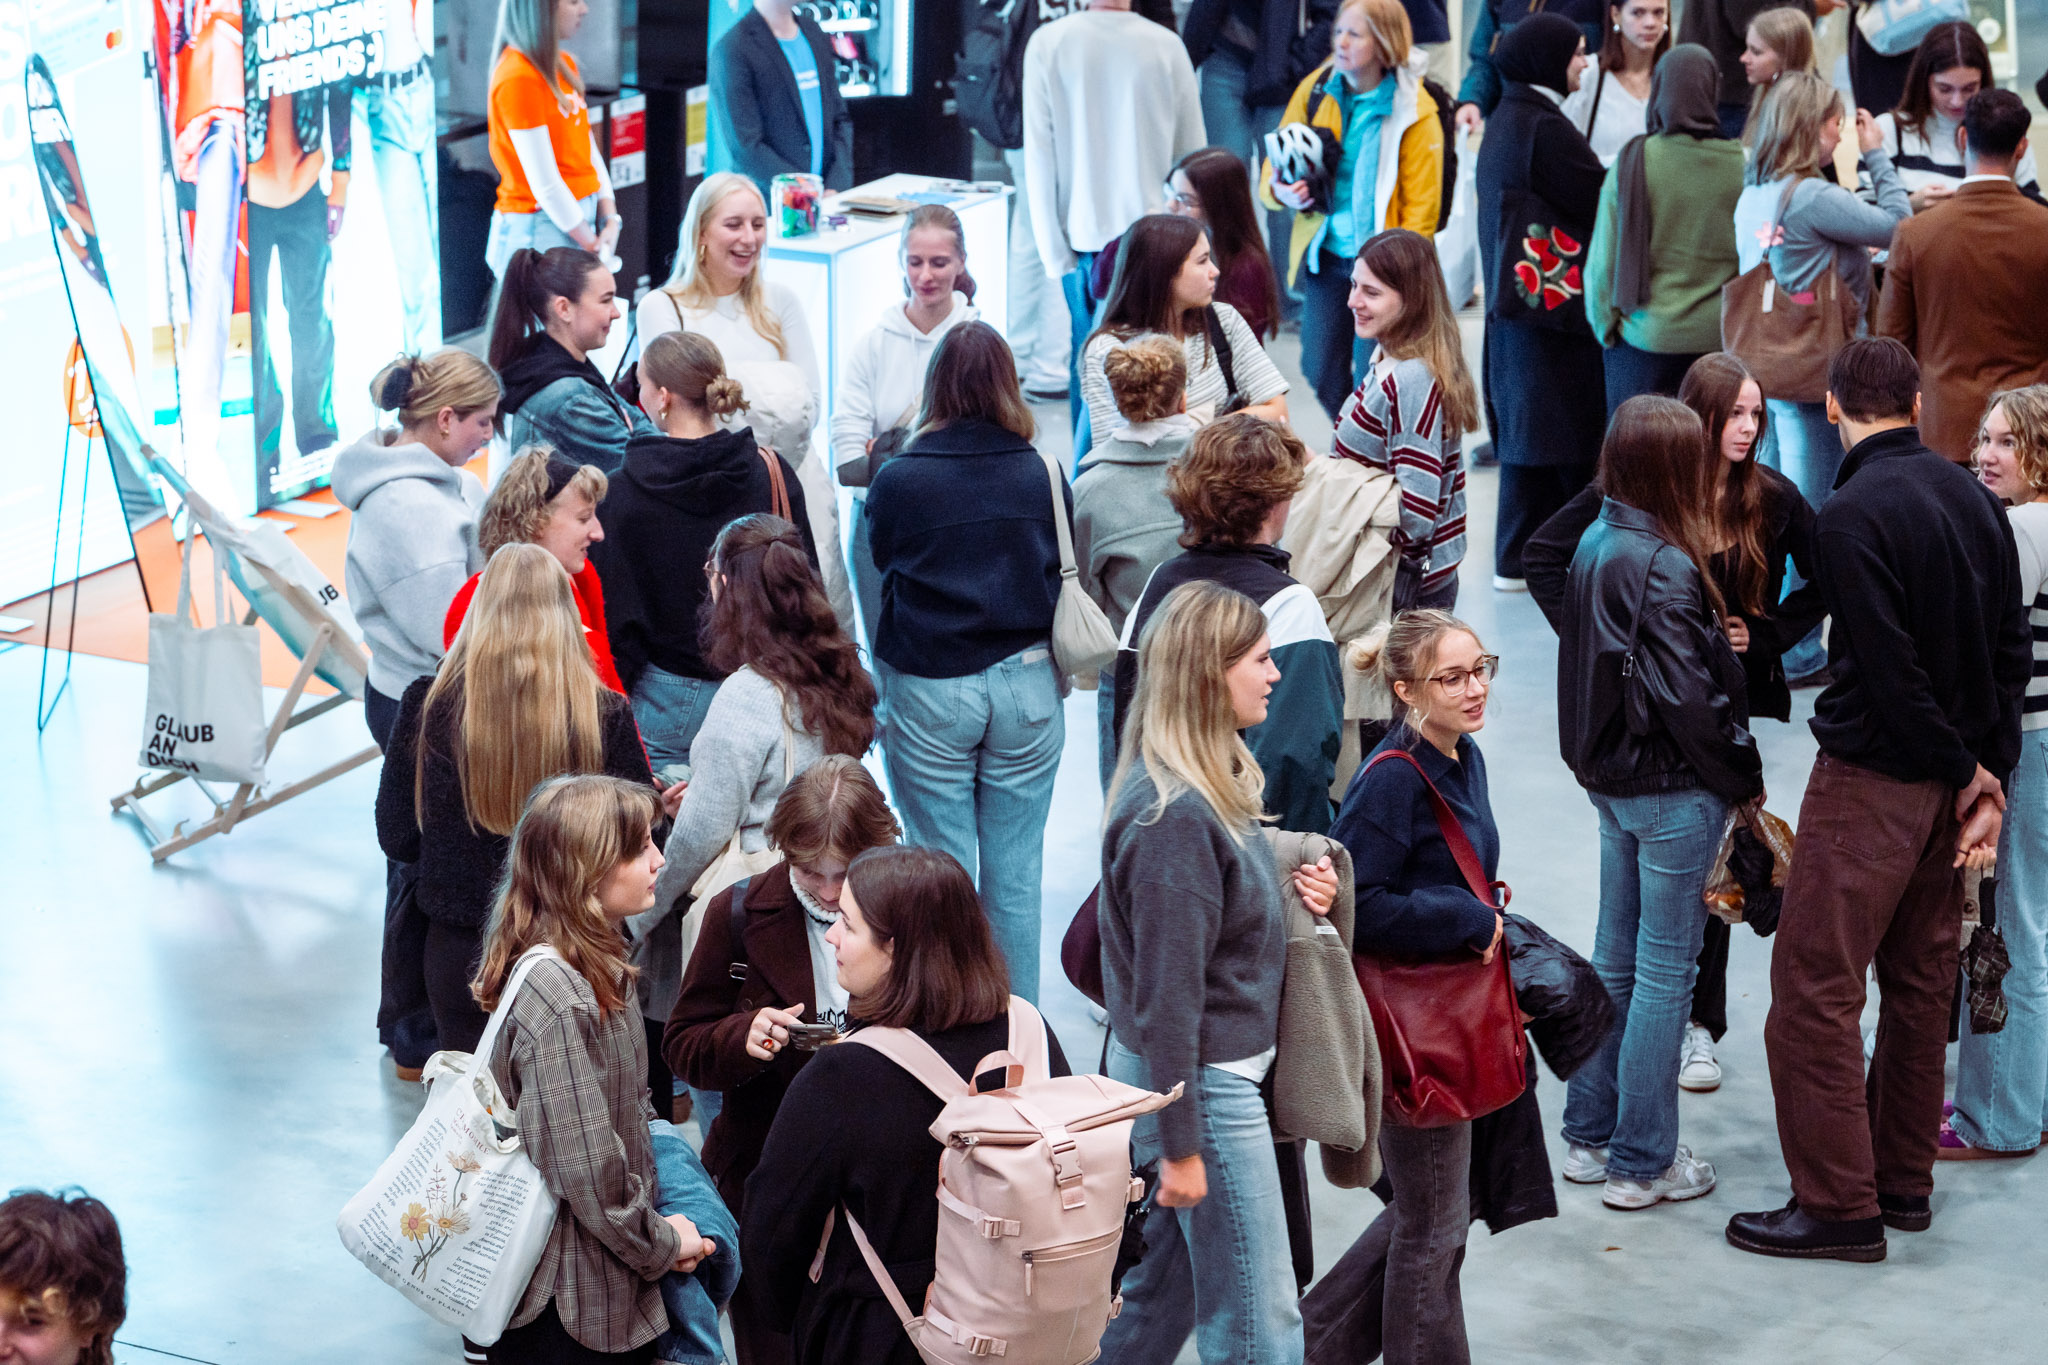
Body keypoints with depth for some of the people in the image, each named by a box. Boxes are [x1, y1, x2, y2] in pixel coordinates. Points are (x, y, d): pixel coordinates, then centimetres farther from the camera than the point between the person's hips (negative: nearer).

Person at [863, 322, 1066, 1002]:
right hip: (1027, 686, 2)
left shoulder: (896, 481, -10)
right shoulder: (1044, 477, -4)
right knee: (1015, 875, 9)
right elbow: (1068, 580, 6)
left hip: (927, 691, -2)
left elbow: (879, 566, 3)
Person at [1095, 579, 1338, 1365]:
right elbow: (1167, 993, -23)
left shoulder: (1214, 782, 5)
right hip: (1203, 1084, -9)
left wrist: (1293, 896, 0)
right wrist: (1180, 1146, -20)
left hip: (1224, 1070, 9)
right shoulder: (1174, 817, -25)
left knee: (1166, 1286, 20)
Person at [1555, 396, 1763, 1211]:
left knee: (1616, 960, 18)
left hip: (1612, 777, 9)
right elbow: (1687, 695, -23)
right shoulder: (1662, 569, -22)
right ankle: (1643, 1162, 9)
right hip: (1673, 791, -9)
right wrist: (1742, 776, -9)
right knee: (1665, 973, 2)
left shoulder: (1596, 545, 4)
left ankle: (1591, 1136, 27)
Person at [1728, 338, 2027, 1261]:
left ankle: (1838, 1204, -1)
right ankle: (1904, 1180, 24)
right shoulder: (1972, 498, 6)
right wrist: (1990, 777, 5)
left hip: (1873, 778, -8)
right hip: (1952, 777, 8)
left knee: (1814, 984, -2)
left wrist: (1964, 771, -7)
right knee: (1921, 979, 16)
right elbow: (2011, 647, 7)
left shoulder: (1853, 516, -17)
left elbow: (1891, 668, -19)